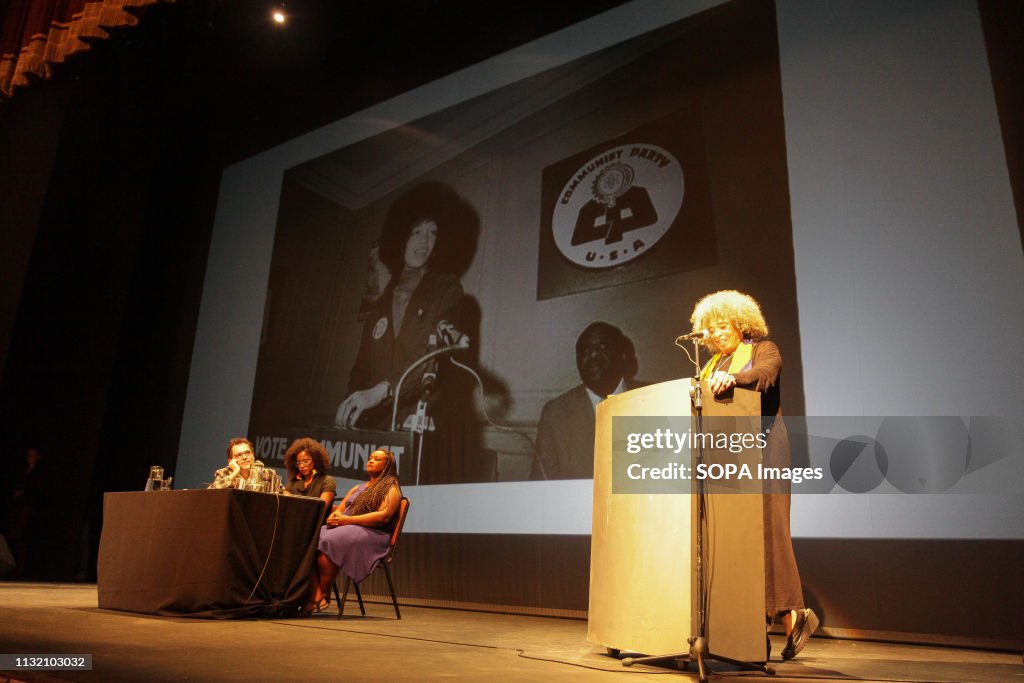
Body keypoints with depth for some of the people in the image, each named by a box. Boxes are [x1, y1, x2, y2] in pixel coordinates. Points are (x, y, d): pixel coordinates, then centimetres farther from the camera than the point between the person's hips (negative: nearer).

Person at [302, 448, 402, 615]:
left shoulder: (391, 488, 5)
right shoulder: (358, 488, 29)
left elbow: (384, 516, -11)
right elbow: (340, 508, 21)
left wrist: (348, 520, -15)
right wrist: (335, 515, -5)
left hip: (371, 534, -7)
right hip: (345, 528, 7)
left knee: (327, 542, -32)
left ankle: (324, 595, -19)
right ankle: (315, 596, -30)